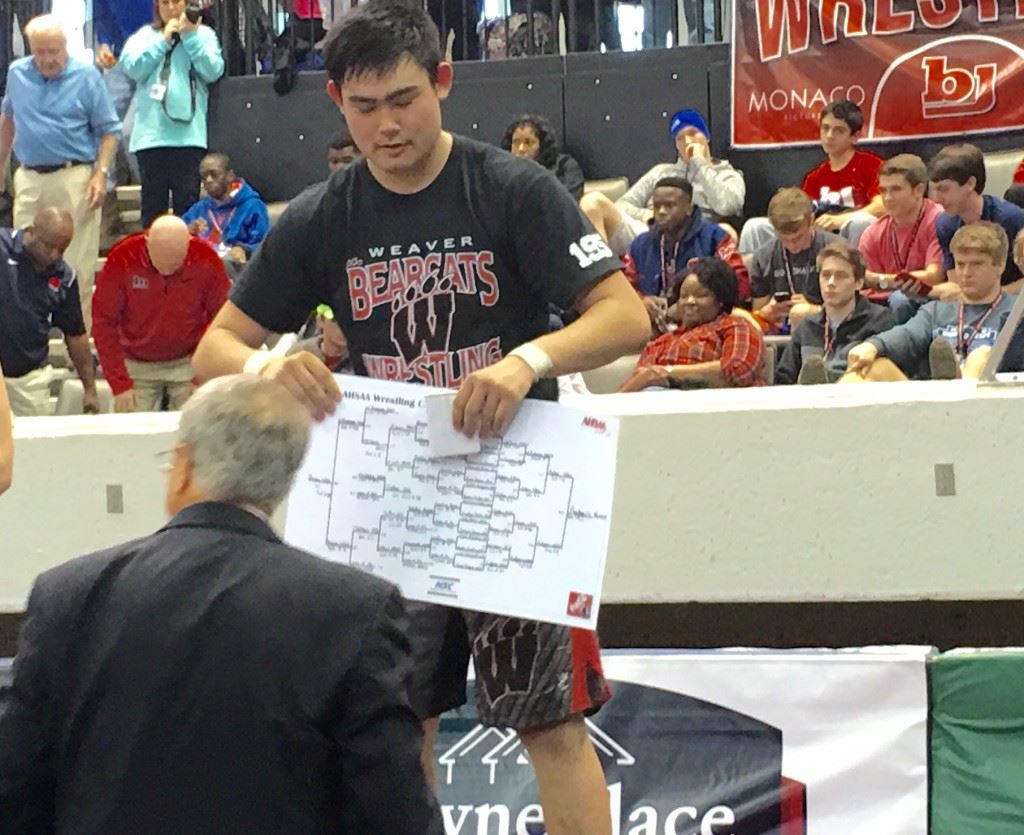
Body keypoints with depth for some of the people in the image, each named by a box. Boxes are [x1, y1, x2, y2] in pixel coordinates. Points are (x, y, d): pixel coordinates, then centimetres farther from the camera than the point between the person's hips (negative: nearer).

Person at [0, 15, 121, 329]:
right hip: (29, 180, 4)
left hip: (74, 179, -4)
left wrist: (101, 174, -13)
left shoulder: (86, 76, -4)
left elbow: (109, 131, -3)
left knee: (77, 266, -4)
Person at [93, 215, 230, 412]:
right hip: (137, 365, 0)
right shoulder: (122, 259, -18)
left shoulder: (206, 260, -16)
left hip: (188, 363, 0)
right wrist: (120, 385, -15)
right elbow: (104, 323, -12)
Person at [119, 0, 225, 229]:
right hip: (151, 133, 1)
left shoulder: (203, 34, 11)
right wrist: (163, 40, -3)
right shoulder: (144, 36, 13)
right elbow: (133, 68, -2)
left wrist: (190, 36, -5)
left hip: (188, 133, -1)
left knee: (187, 203, -4)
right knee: (152, 204, 2)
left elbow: (213, 71, -2)